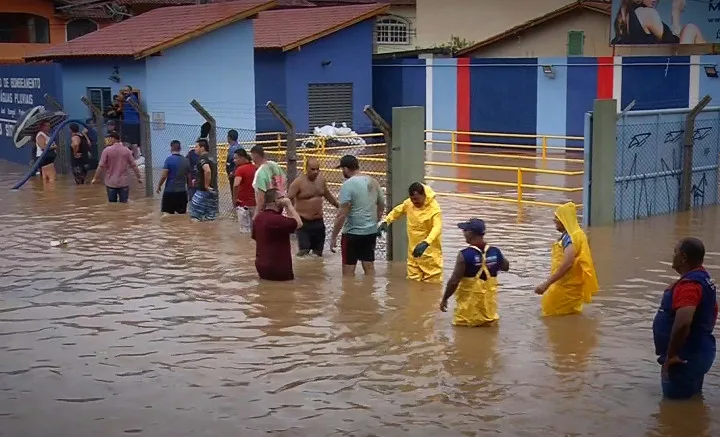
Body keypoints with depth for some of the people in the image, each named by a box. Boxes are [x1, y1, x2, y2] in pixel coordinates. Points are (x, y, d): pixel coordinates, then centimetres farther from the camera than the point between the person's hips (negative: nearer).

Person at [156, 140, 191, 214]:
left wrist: (159, 186, 2)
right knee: (181, 214, 6)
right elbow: (188, 177, 11)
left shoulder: (169, 159, -8)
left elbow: (164, 175, -12)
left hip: (170, 191, -4)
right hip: (182, 191, 4)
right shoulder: (186, 160, 5)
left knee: (167, 214, -1)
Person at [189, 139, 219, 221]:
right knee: (210, 217, 10)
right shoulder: (211, 159, 17)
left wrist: (206, 185, -21)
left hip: (203, 191, -9)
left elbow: (207, 170, -30)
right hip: (213, 191, 9)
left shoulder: (202, 158, -12)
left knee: (195, 217, -4)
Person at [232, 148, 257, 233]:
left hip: (243, 203, -6)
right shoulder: (255, 168, 6)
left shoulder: (240, 169, -14)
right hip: (255, 203, 6)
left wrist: (234, 198, -16)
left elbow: (236, 185, -29)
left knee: (245, 230, -1)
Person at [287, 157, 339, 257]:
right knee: (303, 252, -13)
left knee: (318, 252, 13)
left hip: (319, 222, 6)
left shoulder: (321, 179, 5)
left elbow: (327, 195, 23)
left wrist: (339, 206, 30)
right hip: (304, 222, -6)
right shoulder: (298, 182, -14)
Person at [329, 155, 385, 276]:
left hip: (353, 233, -7)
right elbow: (382, 206, 16)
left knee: (348, 270, 1)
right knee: (369, 266, 13)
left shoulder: (348, 184, -15)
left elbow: (342, 214, -18)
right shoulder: (373, 182, 6)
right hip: (372, 231, 7)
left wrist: (333, 236, -13)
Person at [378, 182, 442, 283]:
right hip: (413, 251, 6)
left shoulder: (434, 208, -21)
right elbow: (397, 211, 18)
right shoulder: (408, 203, -1)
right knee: (413, 281, 12)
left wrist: (425, 243, -50)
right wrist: (385, 222, 2)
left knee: (431, 283, 0)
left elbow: (437, 228, -35)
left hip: (429, 252, -6)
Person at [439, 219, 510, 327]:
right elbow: (506, 267, 17)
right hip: (489, 303, 4)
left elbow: (454, 281, -17)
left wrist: (445, 299, -5)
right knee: (488, 324, 20)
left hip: (469, 303, -4)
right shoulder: (495, 252, -3)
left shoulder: (465, 255, -19)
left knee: (462, 327, 11)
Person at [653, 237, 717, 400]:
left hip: (686, 357, -10)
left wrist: (671, 355, -28)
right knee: (691, 399, 20)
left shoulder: (688, 285, -25)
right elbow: (708, 314, 24)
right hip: (697, 353, 10)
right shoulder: (702, 278, 10)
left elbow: (683, 323, -38)